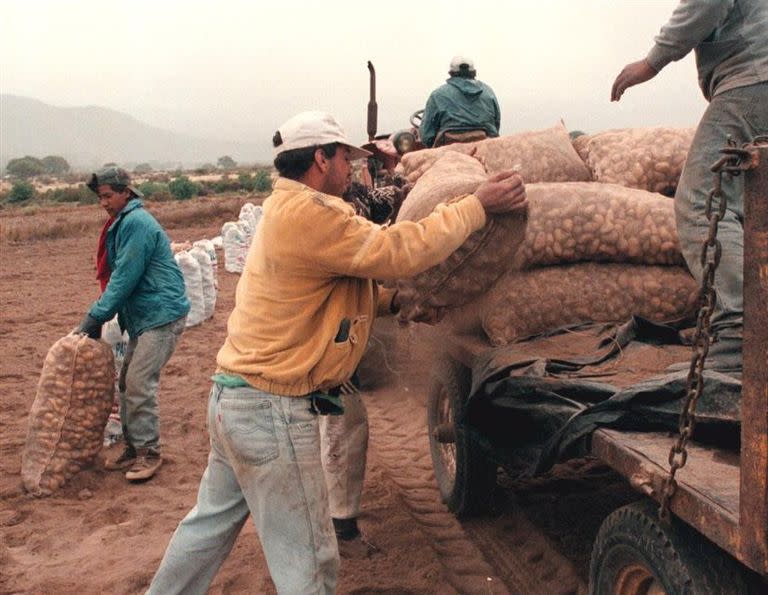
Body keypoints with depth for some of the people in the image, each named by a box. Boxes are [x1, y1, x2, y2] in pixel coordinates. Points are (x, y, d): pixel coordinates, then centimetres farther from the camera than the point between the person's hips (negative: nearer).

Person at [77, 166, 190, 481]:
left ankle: (149, 452, 0)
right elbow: (119, 276, 19)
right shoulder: (123, 223, 16)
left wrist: (96, 315, -15)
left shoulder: (137, 222, -15)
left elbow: (125, 277, -19)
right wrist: (98, 315, 11)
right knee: (127, 381, 11)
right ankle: (133, 446, 21)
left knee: (139, 383, -10)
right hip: (143, 316, 10)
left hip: (162, 314, -10)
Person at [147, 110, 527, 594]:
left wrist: (395, 300, 10)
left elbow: (336, 291, 20)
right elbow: (400, 251, -21)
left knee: (213, 522, 24)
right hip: (273, 411, -10)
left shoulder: (286, 211, 14)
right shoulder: (308, 214, -20)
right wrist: (479, 206, -13)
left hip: (235, 396, 10)